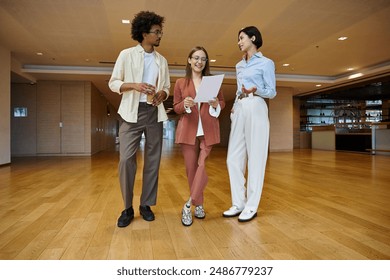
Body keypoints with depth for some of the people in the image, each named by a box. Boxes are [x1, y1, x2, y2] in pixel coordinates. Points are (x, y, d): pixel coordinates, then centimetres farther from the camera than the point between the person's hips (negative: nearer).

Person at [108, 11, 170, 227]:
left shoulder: (162, 61, 15)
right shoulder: (127, 54, 3)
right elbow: (113, 83, 1)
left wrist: (162, 93, -8)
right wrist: (135, 85, -17)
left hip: (154, 113, 4)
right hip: (133, 112, -3)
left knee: (153, 160, 3)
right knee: (126, 159, -10)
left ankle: (146, 205, 15)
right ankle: (127, 208, 6)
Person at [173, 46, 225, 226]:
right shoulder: (180, 83, 10)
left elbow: (223, 103, 14)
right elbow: (176, 108, 8)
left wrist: (216, 104, -10)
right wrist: (185, 104, -14)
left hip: (208, 130, 0)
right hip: (188, 130, 0)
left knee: (203, 166, -12)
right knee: (191, 169, 3)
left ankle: (189, 205, -3)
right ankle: (199, 205, 19)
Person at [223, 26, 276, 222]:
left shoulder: (266, 63, 2)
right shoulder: (239, 65, 22)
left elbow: (272, 92, -2)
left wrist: (255, 90, -20)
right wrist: (234, 107, 10)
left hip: (256, 109, -7)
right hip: (239, 110, 7)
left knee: (255, 159, -5)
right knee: (234, 158, 1)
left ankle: (252, 206, 2)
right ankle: (238, 203, 10)